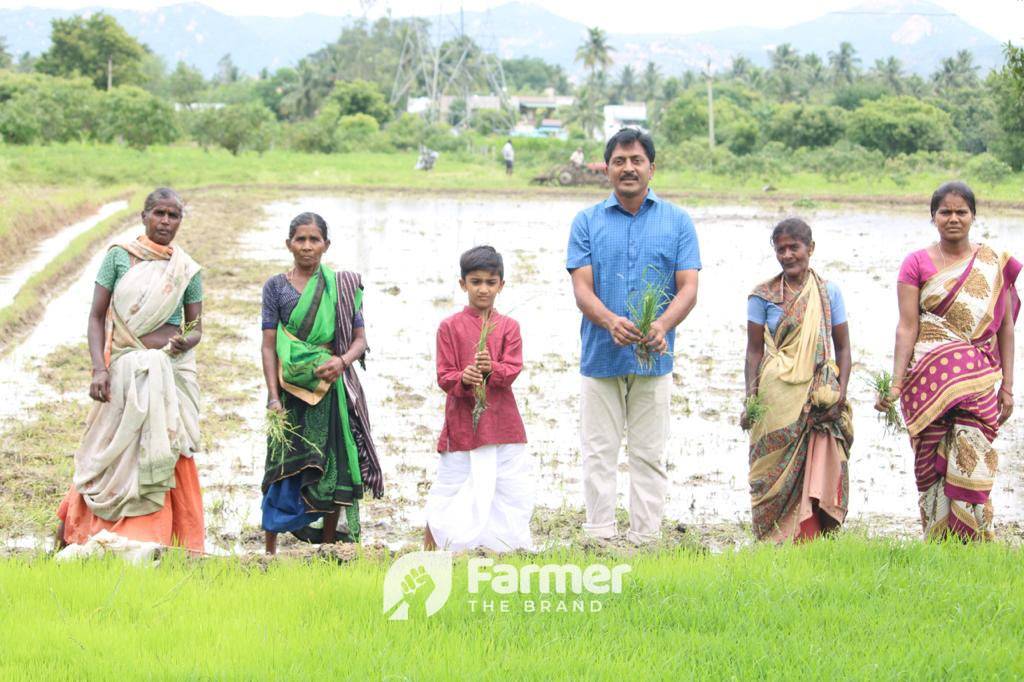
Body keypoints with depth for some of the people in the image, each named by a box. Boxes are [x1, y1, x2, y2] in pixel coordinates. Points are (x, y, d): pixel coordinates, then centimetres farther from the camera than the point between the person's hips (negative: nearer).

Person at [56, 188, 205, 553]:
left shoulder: (187, 269, 7)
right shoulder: (119, 256, 1)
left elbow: (195, 327, 10)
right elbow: (96, 316, -1)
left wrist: (186, 342, -15)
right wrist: (99, 369, -13)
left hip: (174, 369, 2)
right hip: (126, 369, -2)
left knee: (167, 457, 2)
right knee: (117, 454, 0)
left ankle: (155, 541, 9)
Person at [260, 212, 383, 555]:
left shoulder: (342, 285, 7)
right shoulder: (276, 286, 4)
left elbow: (360, 339, 5)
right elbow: (269, 345, 0)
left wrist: (342, 361, -17)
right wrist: (273, 396, -10)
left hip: (333, 389, 1)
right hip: (291, 388, -1)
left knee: (334, 469, 3)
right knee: (284, 470, -3)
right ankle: (270, 552, 3)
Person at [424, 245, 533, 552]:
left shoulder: (508, 327, 6)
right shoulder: (449, 327, 1)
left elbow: (512, 371, -4)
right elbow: (444, 376, -3)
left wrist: (491, 369, -25)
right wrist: (463, 379, -25)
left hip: (501, 420, 2)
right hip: (461, 420, -2)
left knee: (514, 486, 2)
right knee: (451, 485, 2)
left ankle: (514, 544, 15)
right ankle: (432, 531, 19)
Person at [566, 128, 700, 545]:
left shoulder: (677, 222, 6)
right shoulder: (587, 222, 6)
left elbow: (688, 287, 0)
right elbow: (582, 288, -2)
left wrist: (663, 325, -21)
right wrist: (611, 321, -24)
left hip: (653, 359, 0)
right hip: (600, 355, 0)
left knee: (649, 455, 4)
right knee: (599, 453, 0)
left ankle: (645, 538, 9)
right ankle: (600, 538, 4)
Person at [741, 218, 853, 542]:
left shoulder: (828, 293, 8)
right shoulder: (763, 295, 5)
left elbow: (842, 347, 9)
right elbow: (754, 350, 5)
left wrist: (841, 394, -3)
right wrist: (750, 397, -4)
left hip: (820, 401, 1)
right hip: (778, 399, -1)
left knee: (820, 474, -7)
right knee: (778, 475, -2)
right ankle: (774, 544, 2)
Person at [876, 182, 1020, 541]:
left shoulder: (995, 264, 9)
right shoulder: (917, 263, 5)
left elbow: (1004, 325, 11)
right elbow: (907, 326, 0)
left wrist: (1007, 386, 7)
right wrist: (896, 383, -10)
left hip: (979, 381, 1)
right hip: (929, 380, 0)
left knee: (972, 464, -7)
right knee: (931, 465, -1)